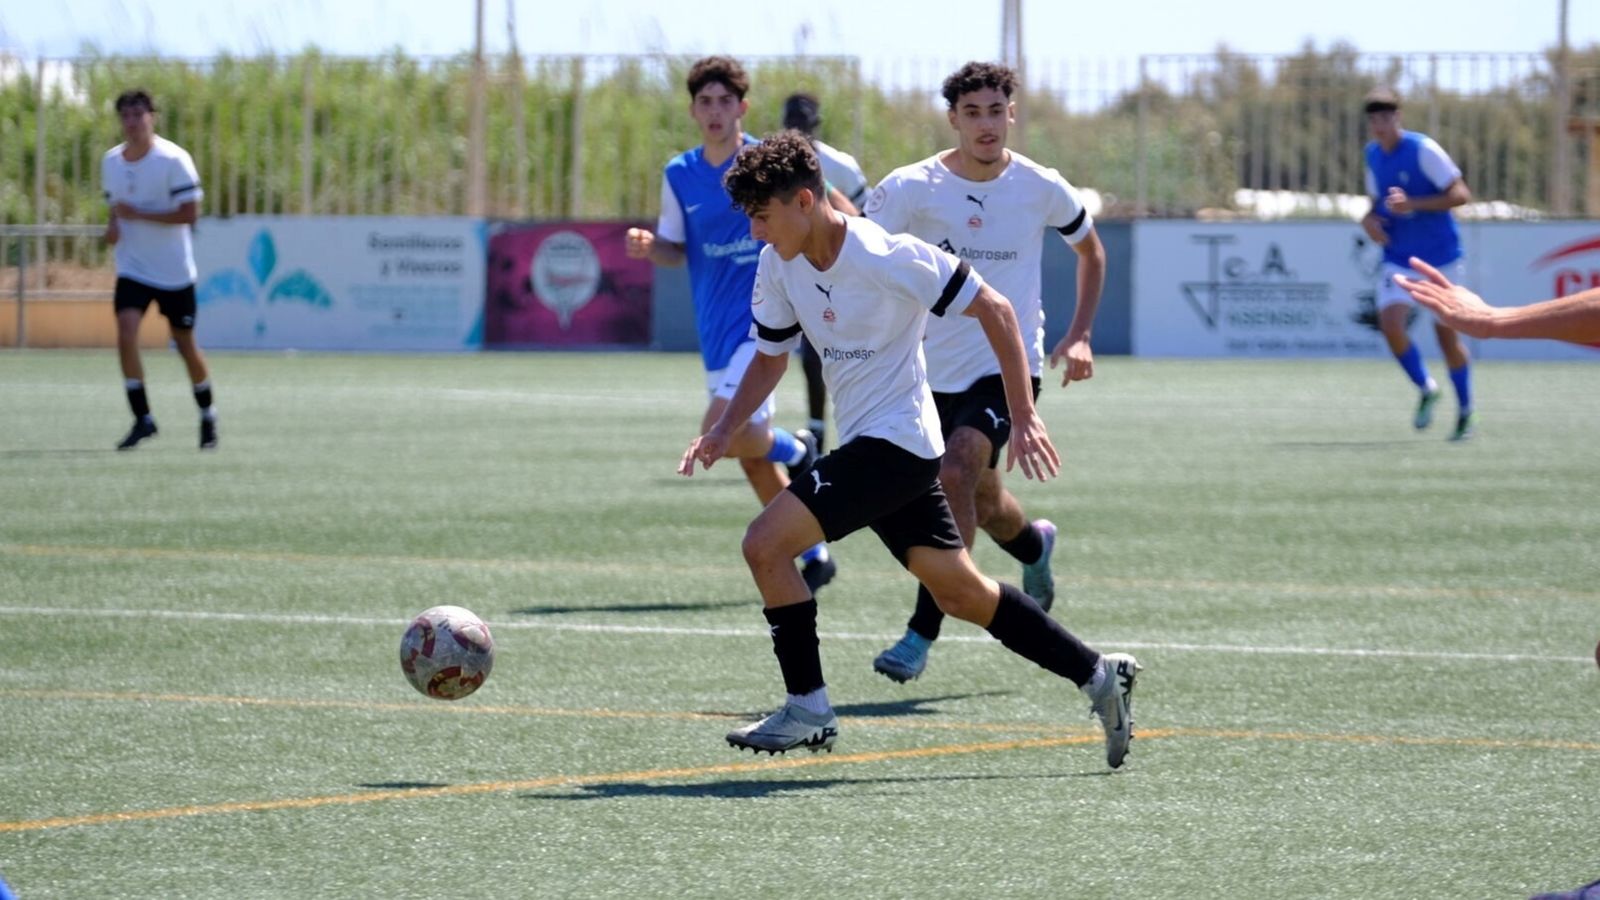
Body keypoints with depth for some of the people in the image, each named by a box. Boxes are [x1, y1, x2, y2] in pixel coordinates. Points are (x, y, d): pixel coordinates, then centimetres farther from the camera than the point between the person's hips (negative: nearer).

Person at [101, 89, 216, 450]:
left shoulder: (173, 159, -13)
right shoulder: (111, 162, 4)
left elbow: (189, 213, -17)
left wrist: (138, 214, -24)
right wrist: (113, 226, -4)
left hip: (174, 271, -3)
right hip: (133, 269, 3)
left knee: (185, 345, 8)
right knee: (126, 335, -18)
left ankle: (208, 415, 30)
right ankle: (142, 418, -11)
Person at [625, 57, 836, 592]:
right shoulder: (679, 176, 6)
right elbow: (675, 249, 14)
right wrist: (649, 246, -8)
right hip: (715, 328, 6)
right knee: (750, 455, 11)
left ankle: (795, 451, 9)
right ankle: (813, 556, 26)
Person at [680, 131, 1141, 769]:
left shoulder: (888, 257, -21)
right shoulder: (777, 267, 1)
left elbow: (993, 309, -15)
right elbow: (771, 357, 16)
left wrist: (1024, 418, -17)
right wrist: (725, 428, -1)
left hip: (895, 439, -8)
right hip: (862, 442, 8)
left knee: (764, 544, -16)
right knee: (962, 594, 11)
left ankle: (808, 710, -6)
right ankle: (1099, 674, 21)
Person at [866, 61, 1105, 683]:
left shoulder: (1040, 188, -5)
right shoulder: (912, 188, -9)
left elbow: (1091, 251, 13)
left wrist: (1079, 336, 5)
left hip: (1008, 367, -2)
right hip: (935, 370, 3)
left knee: (955, 475, -25)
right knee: (982, 501, 18)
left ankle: (922, 635, -22)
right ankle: (1034, 546, 56)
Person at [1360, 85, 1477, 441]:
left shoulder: (1423, 149, -15)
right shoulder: (1372, 155, 4)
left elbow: (1460, 194, -19)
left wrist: (1412, 204, -29)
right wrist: (1369, 219, -3)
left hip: (1440, 258, -4)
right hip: (1399, 260, 4)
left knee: (1447, 334, 2)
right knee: (1390, 325, -17)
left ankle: (1466, 414, 19)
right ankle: (1425, 389, 9)